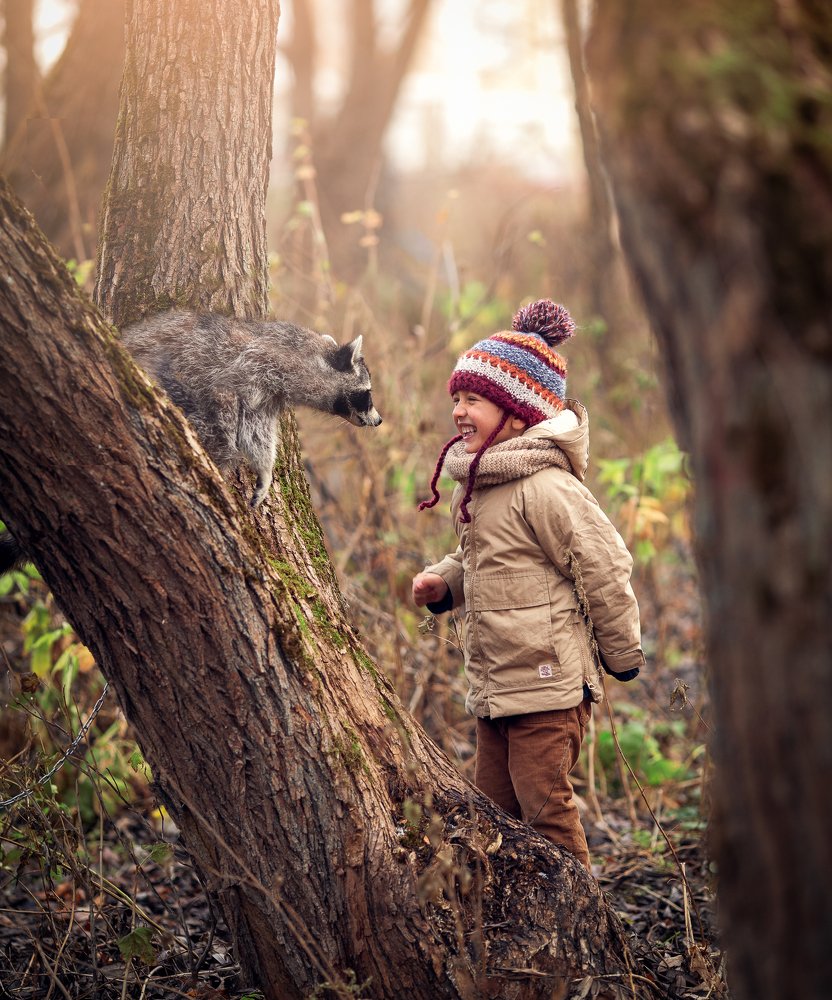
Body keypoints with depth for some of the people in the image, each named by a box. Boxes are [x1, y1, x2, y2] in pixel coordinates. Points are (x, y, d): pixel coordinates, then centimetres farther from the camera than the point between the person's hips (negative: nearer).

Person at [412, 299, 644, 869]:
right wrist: (443, 582, 6)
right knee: (494, 810, 14)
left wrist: (621, 658, -7)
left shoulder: (546, 488, -19)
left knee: (546, 810, -5)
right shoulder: (479, 484, 11)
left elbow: (604, 565, -16)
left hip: (549, 686, -9)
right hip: (494, 688, 10)